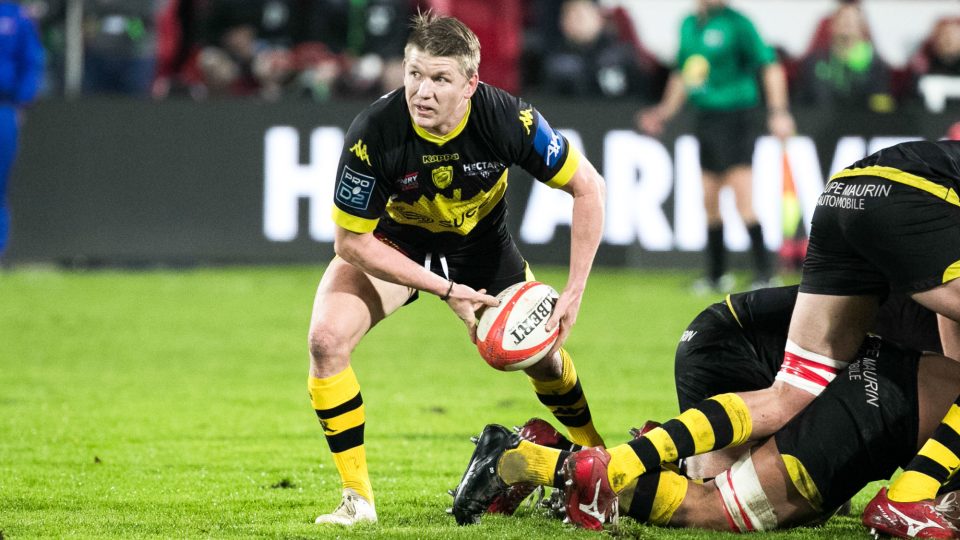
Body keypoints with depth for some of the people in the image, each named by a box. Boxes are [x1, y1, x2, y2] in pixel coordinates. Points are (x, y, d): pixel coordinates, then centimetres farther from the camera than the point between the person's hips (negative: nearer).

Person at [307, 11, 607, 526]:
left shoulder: (507, 118, -32)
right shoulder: (373, 134, -35)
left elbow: (587, 187, -18)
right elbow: (351, 241, -23)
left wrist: (573, 293, -22)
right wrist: (446, 290, -26)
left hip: (481, 245, 2)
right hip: (392, 244, -1)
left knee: (542, 357, 6)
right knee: (326, 338, -23)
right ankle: (358, 498, -12)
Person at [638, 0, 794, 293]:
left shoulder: (736, 24, -10)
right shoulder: (689, 25, 13)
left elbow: (770, 65, -12)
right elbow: (682, 74, 25)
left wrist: (778, 112, -19)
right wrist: (665, 111, 20)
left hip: (735, 117, -7)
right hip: (705, 118, 7)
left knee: (743, 199, -13)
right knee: (710, 201, 11)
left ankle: (764, 273, -10)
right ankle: (716, 275, 21)